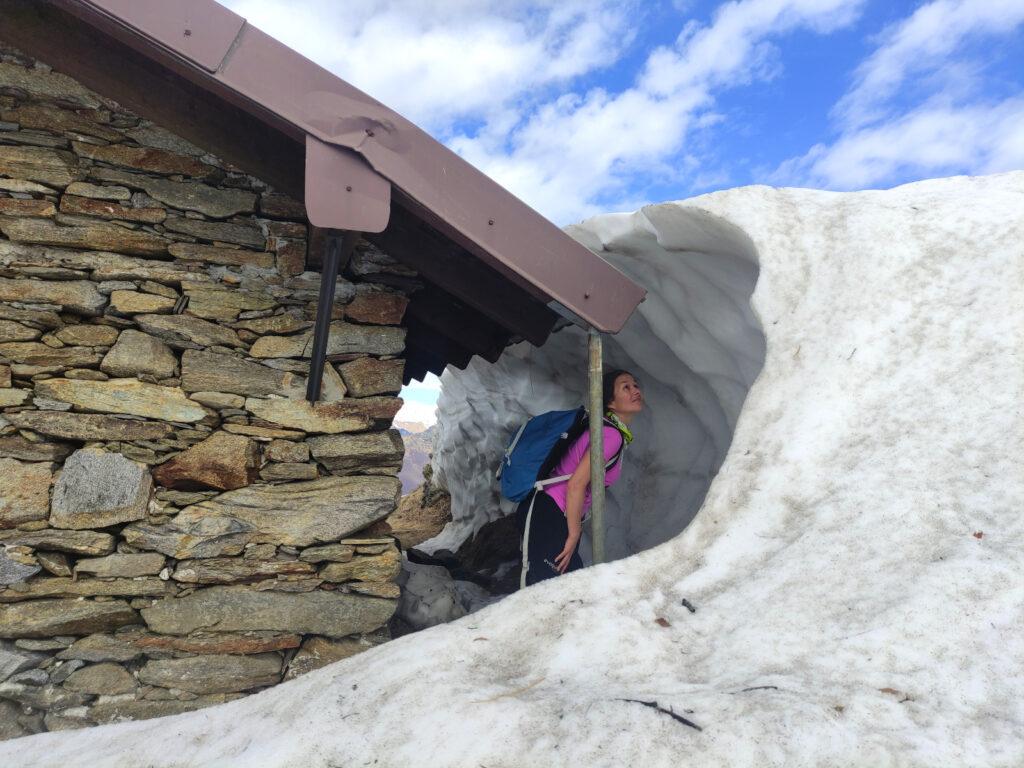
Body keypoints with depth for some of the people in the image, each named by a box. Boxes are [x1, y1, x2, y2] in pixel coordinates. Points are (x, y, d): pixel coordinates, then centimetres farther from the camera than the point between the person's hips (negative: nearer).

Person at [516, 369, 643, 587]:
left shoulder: (617, 434, 12)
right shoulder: (612, 434, -17)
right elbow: (576, 484, -21)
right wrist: (574, 536, -14)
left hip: (561, 519, 9)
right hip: (545, 515, -9)